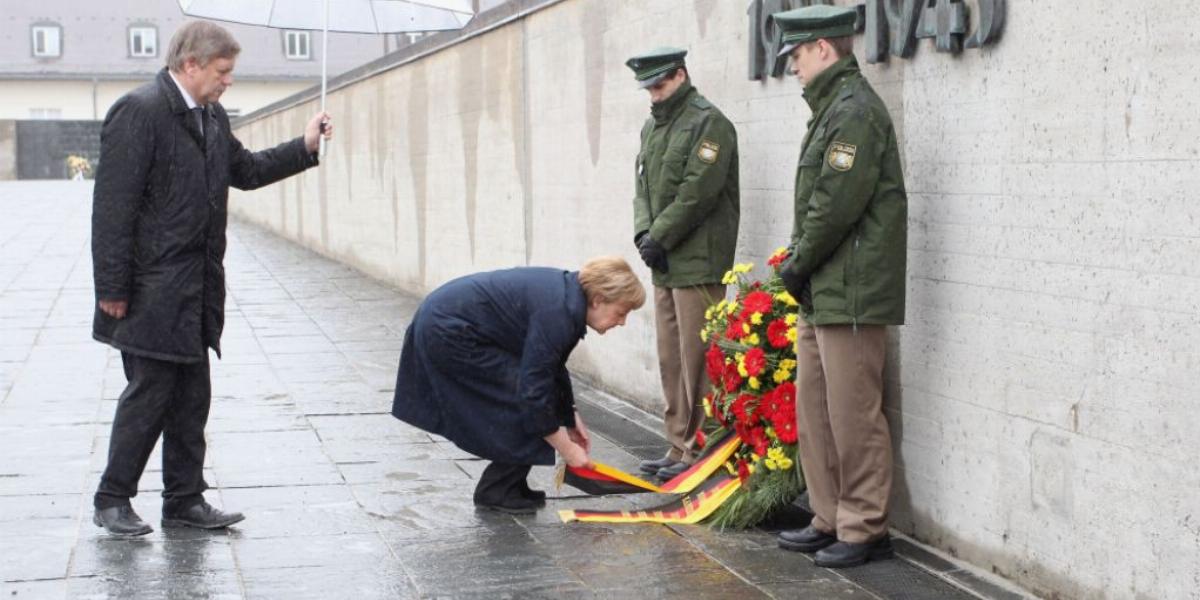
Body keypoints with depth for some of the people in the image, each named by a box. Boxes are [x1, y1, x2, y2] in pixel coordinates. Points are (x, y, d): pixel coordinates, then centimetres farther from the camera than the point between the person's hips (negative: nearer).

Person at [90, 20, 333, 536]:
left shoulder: (211, 117, 12)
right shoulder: (139, 112, -14)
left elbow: (245, 171, 26)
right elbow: (113, 206, -16)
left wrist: (305, 148, 13)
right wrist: (113, 289, -17)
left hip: (196, 291, 8)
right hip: (152, 291, -8)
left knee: (191, 397, 11)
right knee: (150, 392, -3)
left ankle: (185, 500, 20)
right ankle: (112, 500, 10)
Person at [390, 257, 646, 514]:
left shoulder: (565, 293, 5)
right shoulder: (557, 312, -23)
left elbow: (550, 366, 18)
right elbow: (534, 389, -23)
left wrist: (571, 417, 15)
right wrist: (567, 449, -14)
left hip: (444, 320, 10)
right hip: (448, 332, -10)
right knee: (524, 402, -7)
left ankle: (505, 487, 17)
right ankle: (498, 492, 4)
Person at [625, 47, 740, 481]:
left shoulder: (708, 123, -9)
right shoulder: (652, 127, 18)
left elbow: (698, 192, -17)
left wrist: (660, 237, -14)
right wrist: (643, 232, 0)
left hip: (697, 263, -9)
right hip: (664, 265, 9)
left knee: (696, 361, -7)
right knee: (670, 360, 12)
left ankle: (699, 451, -2)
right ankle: (678, 447, 19)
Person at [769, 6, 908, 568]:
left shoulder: (855, 111, -14)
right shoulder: (832, 110, 18)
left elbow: (836, 205, -20)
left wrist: (797, 263, -9)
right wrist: (798, 262, 10)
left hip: (851, 295, -10)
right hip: (820, 295, 10)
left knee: (853, 418, -3)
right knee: (815, 413, 14)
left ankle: (864, 530, 6)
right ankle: (830, 520, 23)